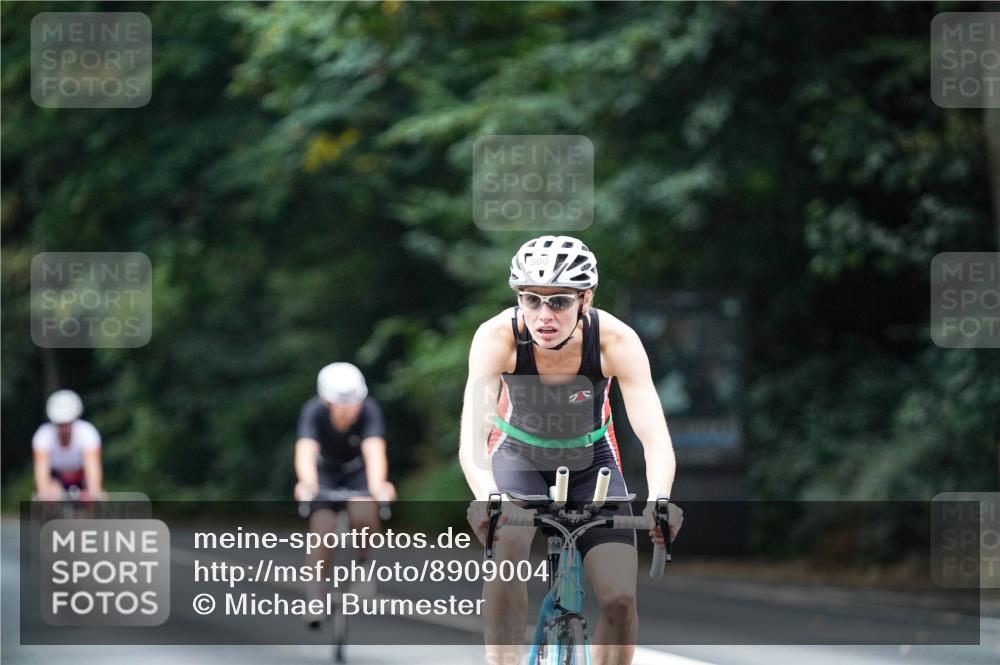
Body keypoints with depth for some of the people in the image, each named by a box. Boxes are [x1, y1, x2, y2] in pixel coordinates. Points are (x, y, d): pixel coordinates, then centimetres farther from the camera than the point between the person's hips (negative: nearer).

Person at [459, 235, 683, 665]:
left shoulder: (616, 340, -29)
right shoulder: (498, 337, -29)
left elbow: (654, 435, -35)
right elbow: (472, 434, -38)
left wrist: (658, 501, -55)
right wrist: (485, 498, -58)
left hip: (591, 459, 1)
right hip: (519, 453, -1)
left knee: (620, 600, -13)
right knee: (507, 545, -33)